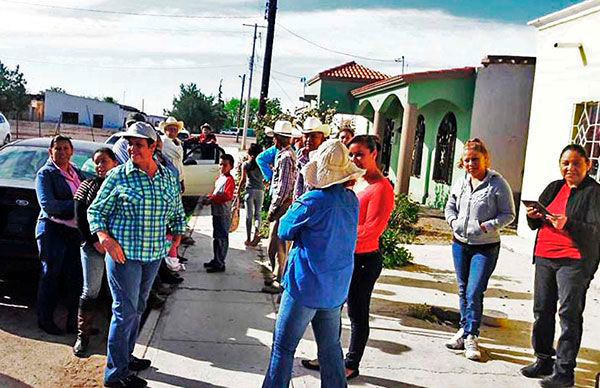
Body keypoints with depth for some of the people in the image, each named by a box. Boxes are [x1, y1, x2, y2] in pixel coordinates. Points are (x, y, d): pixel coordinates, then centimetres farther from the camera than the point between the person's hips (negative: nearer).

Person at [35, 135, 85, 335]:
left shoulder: (76, 172, 16)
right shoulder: (46, 173, -3)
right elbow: (47, 204, -15)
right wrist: (76, 205, -18)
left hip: (74, 231, 6)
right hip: (53, 230, -6)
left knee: (76, 277, 6)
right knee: (50, 275, 4)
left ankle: (74, 322, 15)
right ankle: (45, 320, 18)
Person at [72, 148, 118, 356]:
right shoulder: (87, 185, 7)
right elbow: (80, 217, 2)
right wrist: (94, 241, -8)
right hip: (93, 245, 0)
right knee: (90, 291, 0)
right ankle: (82, 336, 10)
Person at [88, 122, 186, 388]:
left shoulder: (168, 177, 5)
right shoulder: (118, 176, -7)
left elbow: (178, 213, 18)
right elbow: (95, 211, -2)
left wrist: (175, 239, 7)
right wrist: (106, 239, -16)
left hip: (154, 255, 5)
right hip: (123, 254, -5)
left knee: (137, 308, 17)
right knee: (125, 311, -4)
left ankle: (125, 356, 34)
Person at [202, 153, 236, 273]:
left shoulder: (229, 179, -12)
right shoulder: (219, 178, 17)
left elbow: (227, 196, -22)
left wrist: (211, 199, -22)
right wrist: (209, 198, 4)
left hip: (223, 214, -10)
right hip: (216, 212, 10)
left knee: (222, 238, -5)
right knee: (216, 237, 17)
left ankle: (220, 264, -1)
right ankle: (216, 260, 29)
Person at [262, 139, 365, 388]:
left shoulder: (313, 200, -19)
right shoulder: (352, 200, 1)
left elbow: (284, 231, -7)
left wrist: (295, 207, 6)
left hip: (306, 286, -6)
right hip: (337, 288, 6)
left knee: (283, 347, 6)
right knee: (330, 347, 17)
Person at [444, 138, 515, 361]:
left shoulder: (498, 184, -11)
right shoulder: (460, 183, 4)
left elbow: (508, 214, -7)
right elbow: (450, 206, 16)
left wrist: (487, 226, -20)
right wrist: (453, 221, -4)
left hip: (485, 247, -5)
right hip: (460, 244, 5)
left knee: (474, 293, -9)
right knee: (463, 290, 14)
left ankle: (471, 337, 2)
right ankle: (464, 330, 28)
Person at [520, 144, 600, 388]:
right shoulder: (554, 188, 15)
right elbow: (536, 225, 19)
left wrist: (567, 224, -31)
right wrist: (533, 217, -4)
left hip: (575, 260, -6)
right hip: (544, 257, 7)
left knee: (569, 313, -7)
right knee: (542, 309, 10)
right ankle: (543, 360, 23)